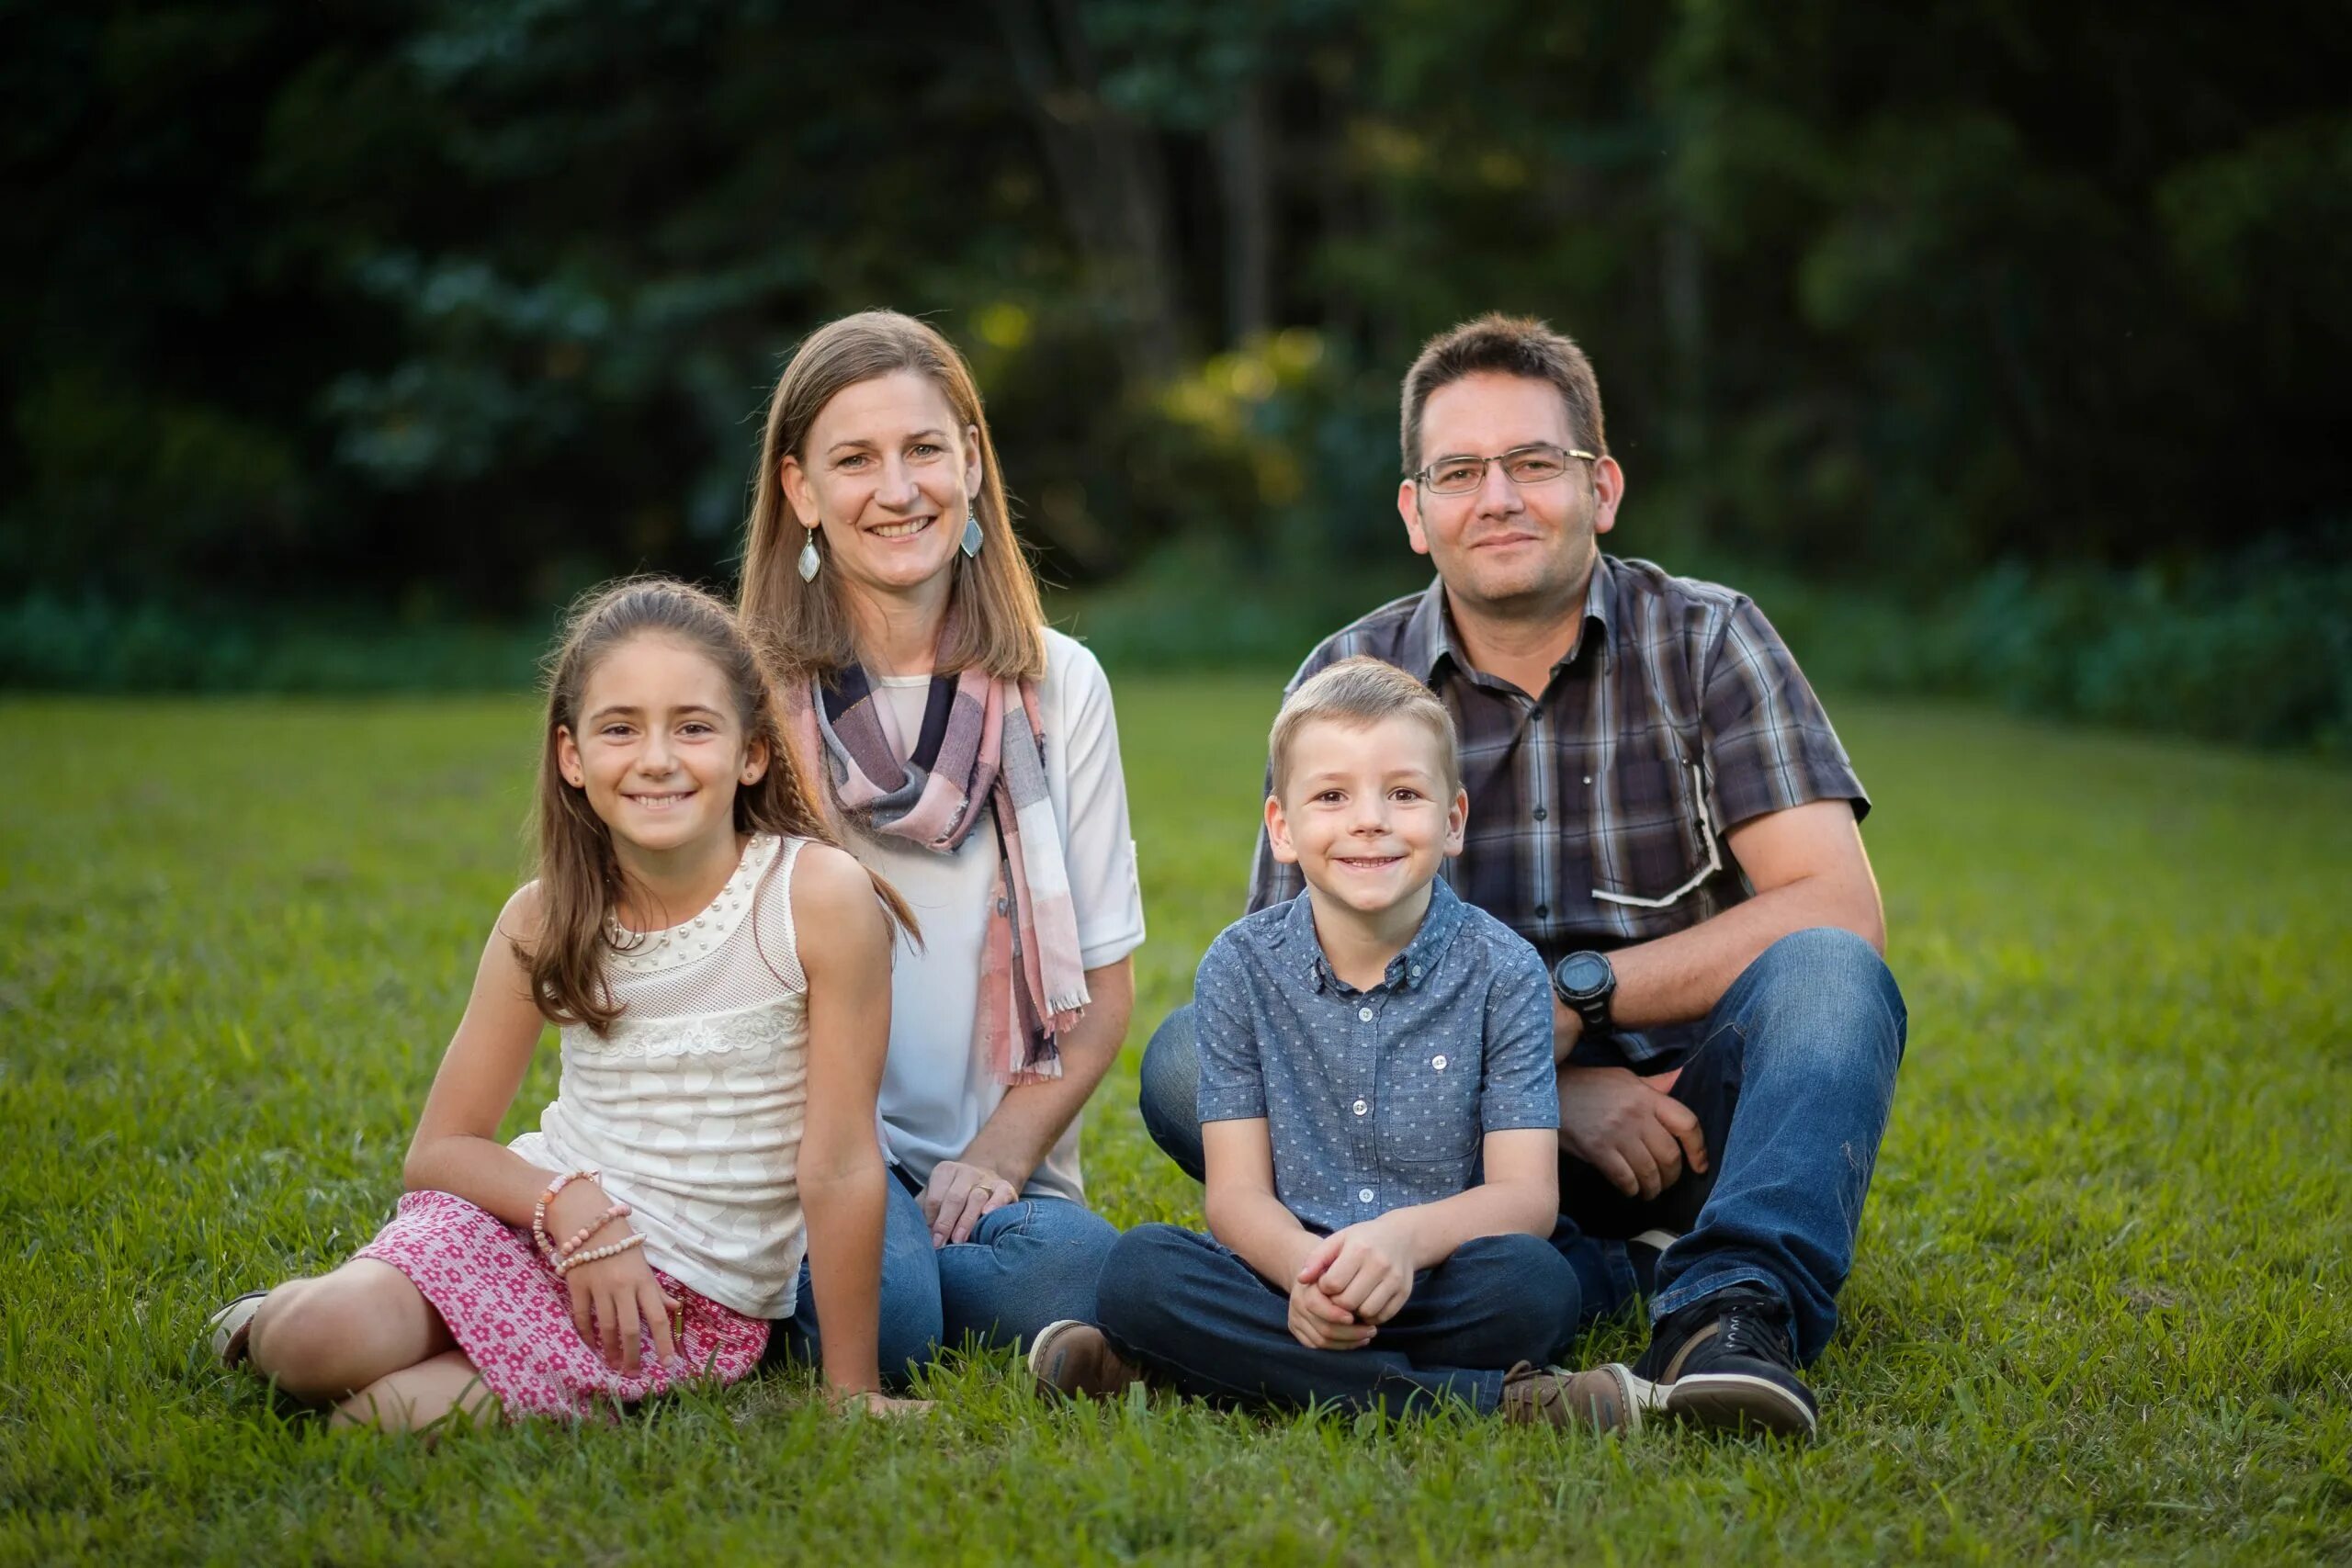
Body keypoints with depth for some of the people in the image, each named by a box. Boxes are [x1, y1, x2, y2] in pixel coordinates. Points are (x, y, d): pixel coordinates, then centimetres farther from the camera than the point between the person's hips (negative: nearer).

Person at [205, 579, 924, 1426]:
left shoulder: (821, 895, -16)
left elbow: (839, 1164, -14)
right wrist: (574, 1206, -18)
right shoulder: (546, 919, -3)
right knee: (324, 1343, -24)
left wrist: (851, 1389, -10)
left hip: (696, 1296, -3)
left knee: (390, 1407, -26)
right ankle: (281, 1320, 10)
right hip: (542, 1220, 3)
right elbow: (440, 1148, 1)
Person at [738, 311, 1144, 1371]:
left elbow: (1103, 985, 7)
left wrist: (996, 1157, -7)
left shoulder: (1060, 688, 6)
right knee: (882, 1318, -32)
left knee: (1081, 1285, -31)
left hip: (998, 1166, 2)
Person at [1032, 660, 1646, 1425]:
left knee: (1530, 1281, -34)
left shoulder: (1501, 970, -1)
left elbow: (1527, 1195, -7)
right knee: (1139, 1266, -29)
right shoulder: (1241, 968, 3)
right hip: (1287, 1273, 2)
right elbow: (1237, 1192, -2)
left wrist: (1408, 1235, -29)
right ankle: (1486, 1398, -31)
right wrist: (1306, 1269, -26)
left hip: (1439, 1287, -1)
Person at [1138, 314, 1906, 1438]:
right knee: (1187, 1058, -23)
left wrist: (1576, 993, -17)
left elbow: (1838, 910, -10)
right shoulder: (1349, 682, 2)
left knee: (1825, 974, -29)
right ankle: (1573, 1280, -32)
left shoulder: (1707, 643, 0)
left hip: (1689, 1118, -1)